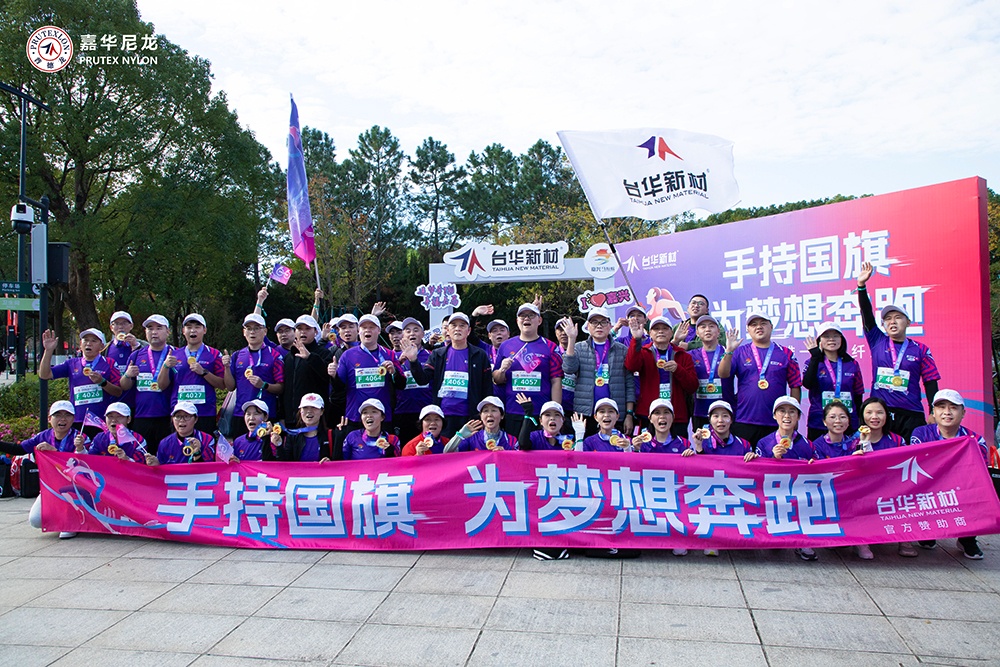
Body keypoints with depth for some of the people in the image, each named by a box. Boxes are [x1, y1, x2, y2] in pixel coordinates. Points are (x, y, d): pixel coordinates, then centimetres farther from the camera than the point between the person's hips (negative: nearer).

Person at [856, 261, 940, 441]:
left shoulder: (920, 349, 5)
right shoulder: (877, 342, 7)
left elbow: (931, 383, 5)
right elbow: (866, 315, -1)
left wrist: (933, 413, -2)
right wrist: (862, 286, -11)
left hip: (911, 416, -1)